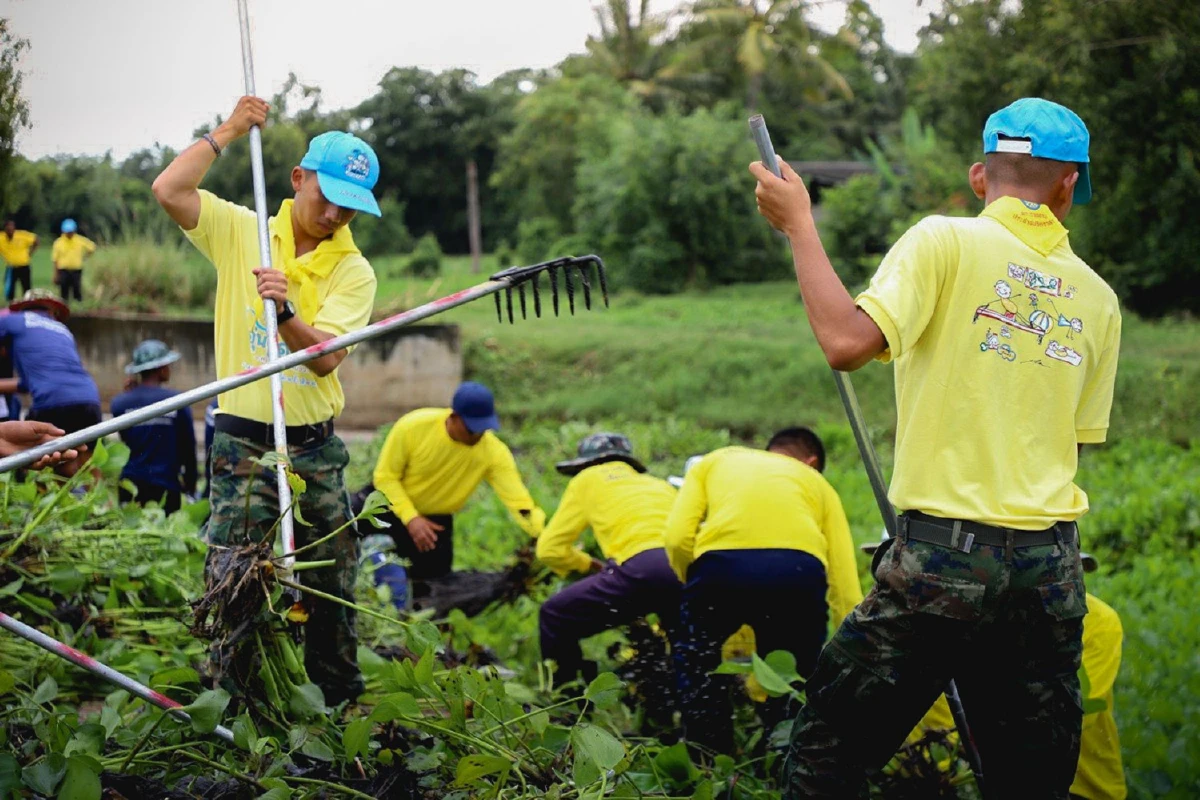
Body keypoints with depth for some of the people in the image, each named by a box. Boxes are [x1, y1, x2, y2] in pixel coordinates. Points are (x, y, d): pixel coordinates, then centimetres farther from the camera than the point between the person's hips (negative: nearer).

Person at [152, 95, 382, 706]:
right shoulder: (241, 230, 2)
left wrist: (284, 311, -30)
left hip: (316, 446, 2)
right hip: (242, 442, -1)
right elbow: (168, 190, -12)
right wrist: (227, 132, -7)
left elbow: (325, 359, -13)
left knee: (333, 586, 9)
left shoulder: (354, 271, 0)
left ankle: (343, 699, 23)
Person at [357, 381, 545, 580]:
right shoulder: (413, 426, -27)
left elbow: (518, 502, -30)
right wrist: (410, 518, -28)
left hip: (436, 520, 1)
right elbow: (385, 476, -18)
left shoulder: (494, 452, -25)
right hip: (390, 503, -1)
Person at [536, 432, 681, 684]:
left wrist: (589, 565, 38)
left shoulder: (588, 479, 24)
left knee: (553, 619, 11)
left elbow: (549, 549, 20)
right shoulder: (661, 484, 37)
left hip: (642, 566, -5)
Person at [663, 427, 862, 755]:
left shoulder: (715, 461, 32)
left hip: (721, 564, 0)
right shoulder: (819, 484, 33)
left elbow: (678, 538, 14)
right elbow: (846, 588, 26)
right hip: (800, 570, 0)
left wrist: (696, 591, 31)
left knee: (694, 655, 28)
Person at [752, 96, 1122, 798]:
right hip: (1053, 568, 5)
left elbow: (848, 343, -19)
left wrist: (799, 224, -8)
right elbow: (1078, 444, 15)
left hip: (945, 554, -5)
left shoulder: (946, 242, -6)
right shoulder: (1097, 296, 11)